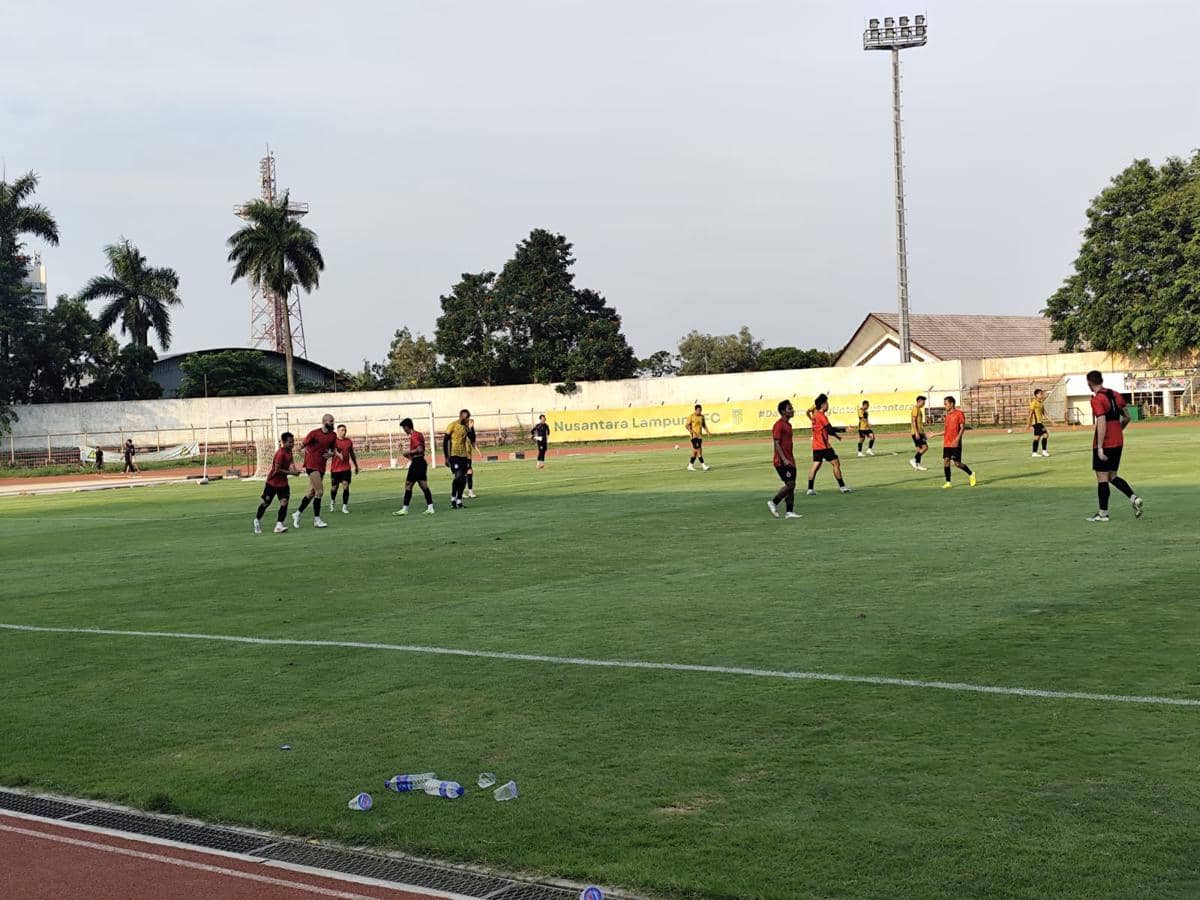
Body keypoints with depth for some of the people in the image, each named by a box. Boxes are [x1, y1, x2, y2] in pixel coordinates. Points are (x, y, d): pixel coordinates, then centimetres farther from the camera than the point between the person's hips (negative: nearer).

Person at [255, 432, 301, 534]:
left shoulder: (289, 451, 0)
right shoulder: (281, 453, -24)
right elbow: (277, 470, -24)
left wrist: (294, 468, 4)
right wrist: (292, 473, -21)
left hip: (283, 481, 6)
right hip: (272, 481, -6)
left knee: (284, 501, -13)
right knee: (266, 502, 9)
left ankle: (279, 525, -16)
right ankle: (257, 520, 32)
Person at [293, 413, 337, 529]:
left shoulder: (333, 435, 7)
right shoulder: (314, 433, -11)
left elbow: (332, 450, 19)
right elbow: (302, 445, -5)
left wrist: (331, 454, -4)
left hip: (322, 467, 7)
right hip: (312, 466, -7)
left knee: (312, 492, 12)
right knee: (320, 491, -13)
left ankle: (297, 514, 27)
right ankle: (317, 520, -7)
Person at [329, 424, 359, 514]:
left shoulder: (349, 441, 7)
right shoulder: (334, 441, -6)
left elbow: (352, 454, 19)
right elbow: (334, 450, -26)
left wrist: (356, 466, 24)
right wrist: (338, 454, -47)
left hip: (346, 468, 2)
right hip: (335, 468, -2)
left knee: (346, 486, -11)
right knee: (335, 487, 9)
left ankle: (345, 506, -6)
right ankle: (333, 500, 40)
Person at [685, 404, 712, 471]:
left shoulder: (702, 416, 11)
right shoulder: (691, 416, -7)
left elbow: (704, 425, 20)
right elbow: (687, 426, -7)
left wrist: (708, 432, 5)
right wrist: (693, 433, -20)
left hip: (700, 436, 7)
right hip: (694, 436, -7)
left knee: (695, 451, 9)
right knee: (698, 450, -13)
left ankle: (690, 465, 18)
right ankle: (703, 465, -15)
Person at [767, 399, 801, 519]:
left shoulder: (788, 425, 15)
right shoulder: (779, 425, -13)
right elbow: (777, 444, -18)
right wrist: (784, 459, -24)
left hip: (789, 461, 9)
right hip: (782, 461, -9)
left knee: (791, 485, 6)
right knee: (790, 484, -12)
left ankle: (790, 512, 7)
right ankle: (773, 502, 2)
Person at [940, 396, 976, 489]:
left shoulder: (959, 413, -6)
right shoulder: (947, 415, 14)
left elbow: (962, 427, -11)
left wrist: (957, 439, -21)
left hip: (955, 443, -6)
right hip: (946, 443, 6)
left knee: (957, 463, -4)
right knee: (946, 461, -3)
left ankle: (971, 474, 20)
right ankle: (948, 482, 2)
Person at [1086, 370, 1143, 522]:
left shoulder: (1097, 399, -15)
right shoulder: (1115, 395, 9)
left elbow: (1102, 424, -22)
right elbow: (1126, 418, 15)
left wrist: (1099, 447, -22)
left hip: (1104, 444, -8)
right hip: (1118, 442, 8)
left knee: (1102, 478, 1)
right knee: (1112, 476, 17)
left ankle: (1103, 514, 5)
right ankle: (1134, 498, -1)